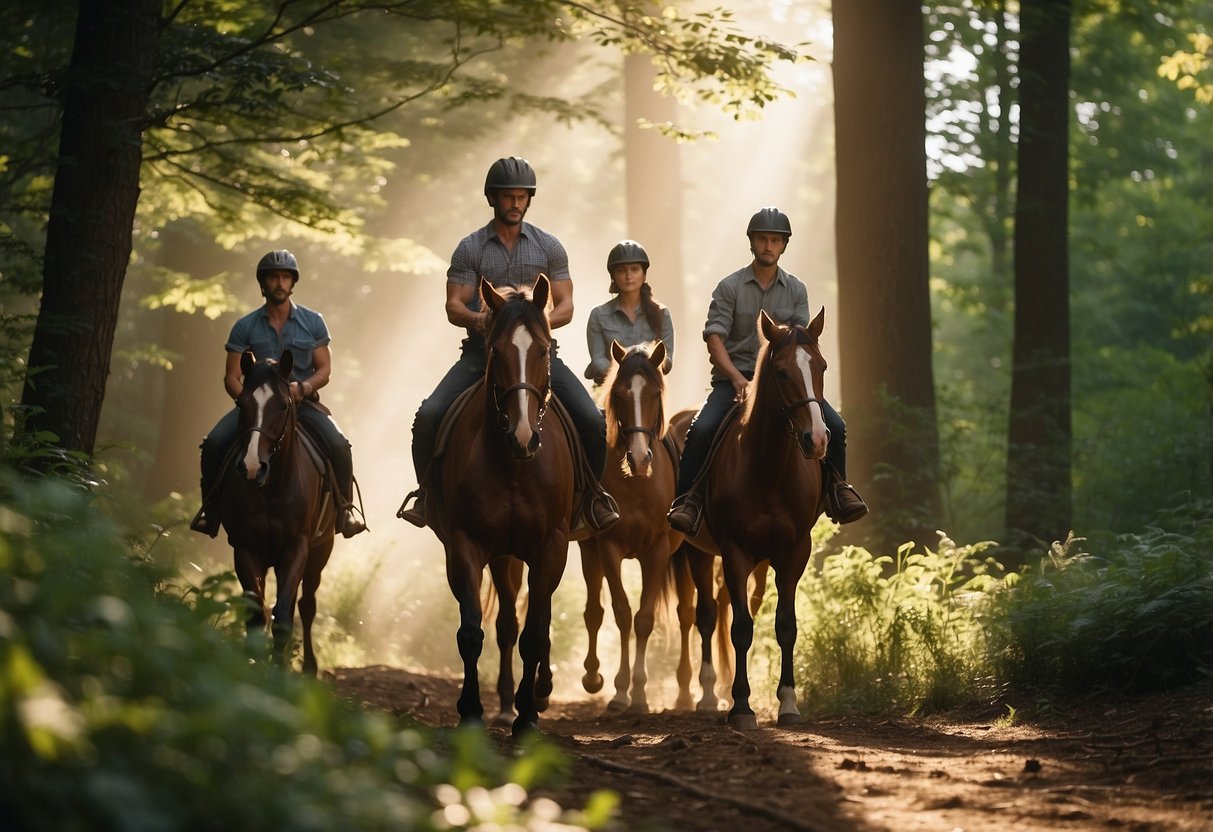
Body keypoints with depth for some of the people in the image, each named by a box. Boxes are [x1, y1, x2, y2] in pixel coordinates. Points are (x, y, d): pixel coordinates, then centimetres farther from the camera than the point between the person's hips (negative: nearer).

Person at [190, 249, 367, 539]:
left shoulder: (312, 322, 3)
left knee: (338, 445, -27)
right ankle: (210, 512, -6)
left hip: (302, 402, -1)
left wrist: (302, 388, -18)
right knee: (214, 444, -23)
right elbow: (231, 378, 2)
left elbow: (324, 370, 3)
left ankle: (345, 508, -6)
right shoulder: (245, 327, 2)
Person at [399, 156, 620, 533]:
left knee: (591, 420, -18)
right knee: (429, 417, -19)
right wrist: (479, 319, -26)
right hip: (482, 348, 0)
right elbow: (454, 306, -2)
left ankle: (593, 495, 4)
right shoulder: (470, 249, 4)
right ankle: (426, 493, 2)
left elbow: (565, 306, 5)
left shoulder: (548, 246, 7)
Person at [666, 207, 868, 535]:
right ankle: (688, 501, -16)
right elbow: (715, 336, -7)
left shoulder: (796, 290, 9)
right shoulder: (730, 287, 2)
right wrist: (737, 378, -22)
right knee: (701, 430, -27)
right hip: (733, 377, -2)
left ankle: (837, 490, 4)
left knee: (833, 425, -15)